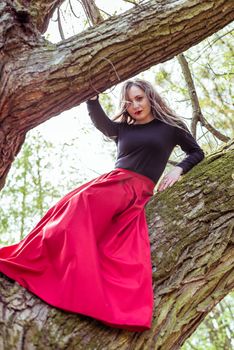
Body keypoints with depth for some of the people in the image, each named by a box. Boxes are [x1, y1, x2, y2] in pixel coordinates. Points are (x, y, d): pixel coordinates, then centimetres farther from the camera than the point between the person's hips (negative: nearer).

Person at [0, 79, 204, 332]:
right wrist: (92, 96, -13)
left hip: (137, 192, -3)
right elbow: (101, 122, 3)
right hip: (113, 181, 4)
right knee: (78, 208, -25)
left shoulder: (170, 127, 17)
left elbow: (197, 153, 22)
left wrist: (178, 170, 3)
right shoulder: (122, 129, 22)